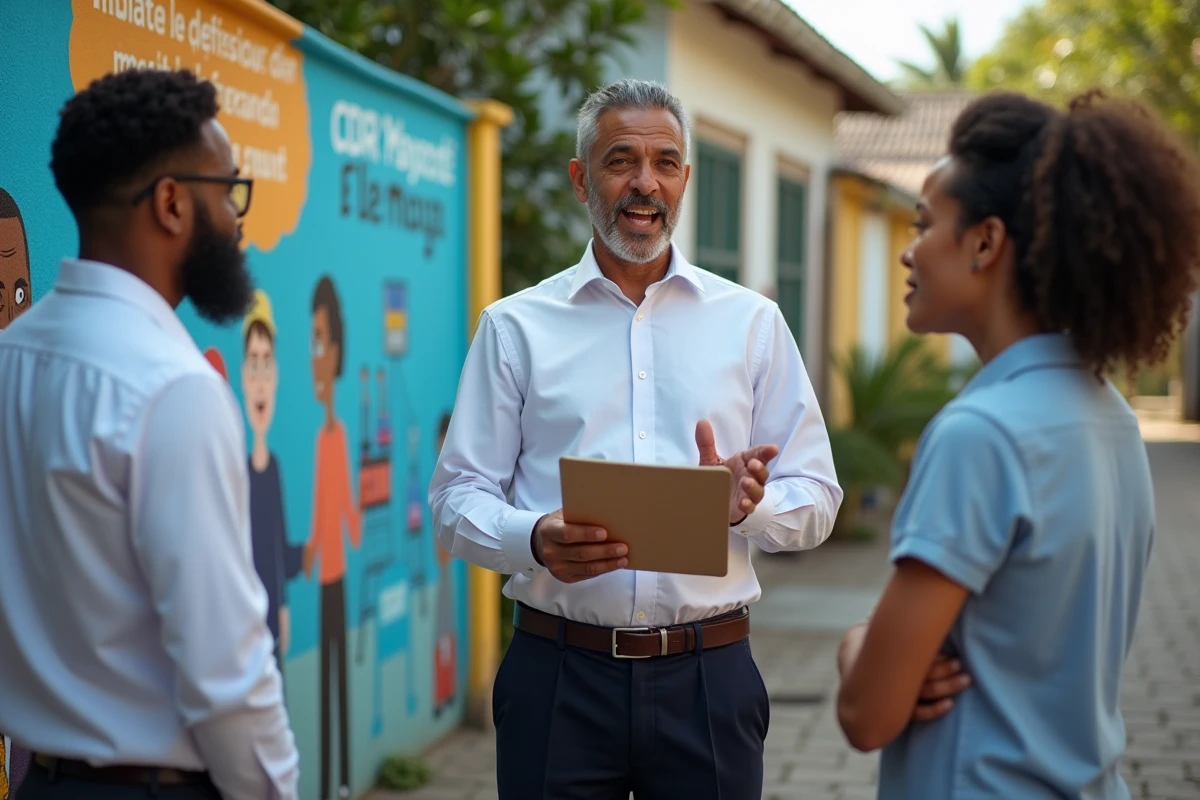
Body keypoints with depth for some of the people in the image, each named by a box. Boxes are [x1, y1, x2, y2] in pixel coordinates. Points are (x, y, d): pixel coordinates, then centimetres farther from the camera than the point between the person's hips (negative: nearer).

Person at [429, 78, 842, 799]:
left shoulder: (752, 321, 8)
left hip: (708, 677, 1)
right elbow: (458, 497, 2)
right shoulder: (516, 326, 6)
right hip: (558, 676, -1)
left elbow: (815, 498, 6)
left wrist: (748, 503, -15)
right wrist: (536, 541, -18)